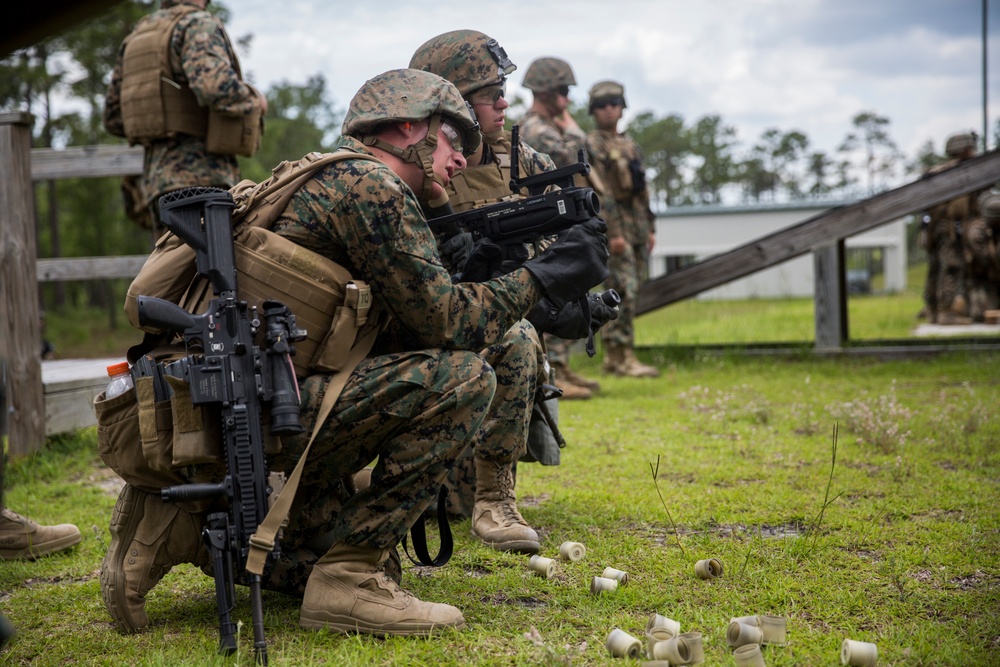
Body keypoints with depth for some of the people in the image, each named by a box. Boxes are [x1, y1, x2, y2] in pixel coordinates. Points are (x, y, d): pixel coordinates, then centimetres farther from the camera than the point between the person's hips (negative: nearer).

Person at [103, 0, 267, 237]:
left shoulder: (137, 37, 19)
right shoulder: (199, 24, -5)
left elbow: (114, 118, 21)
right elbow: (215, 85, -24)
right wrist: (253, 101, -4)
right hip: (199, 178, -8)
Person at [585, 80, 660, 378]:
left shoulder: (630, 144, 19)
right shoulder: (591, 146, -7)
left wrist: (650, 228, 16)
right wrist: (613, 233, -20)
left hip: (637, 227, 8)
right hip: (613, 224, -8)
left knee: (627, 292, 9)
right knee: (623, 291, -14)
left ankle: (611, 356, 14)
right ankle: (623, 356, -13)